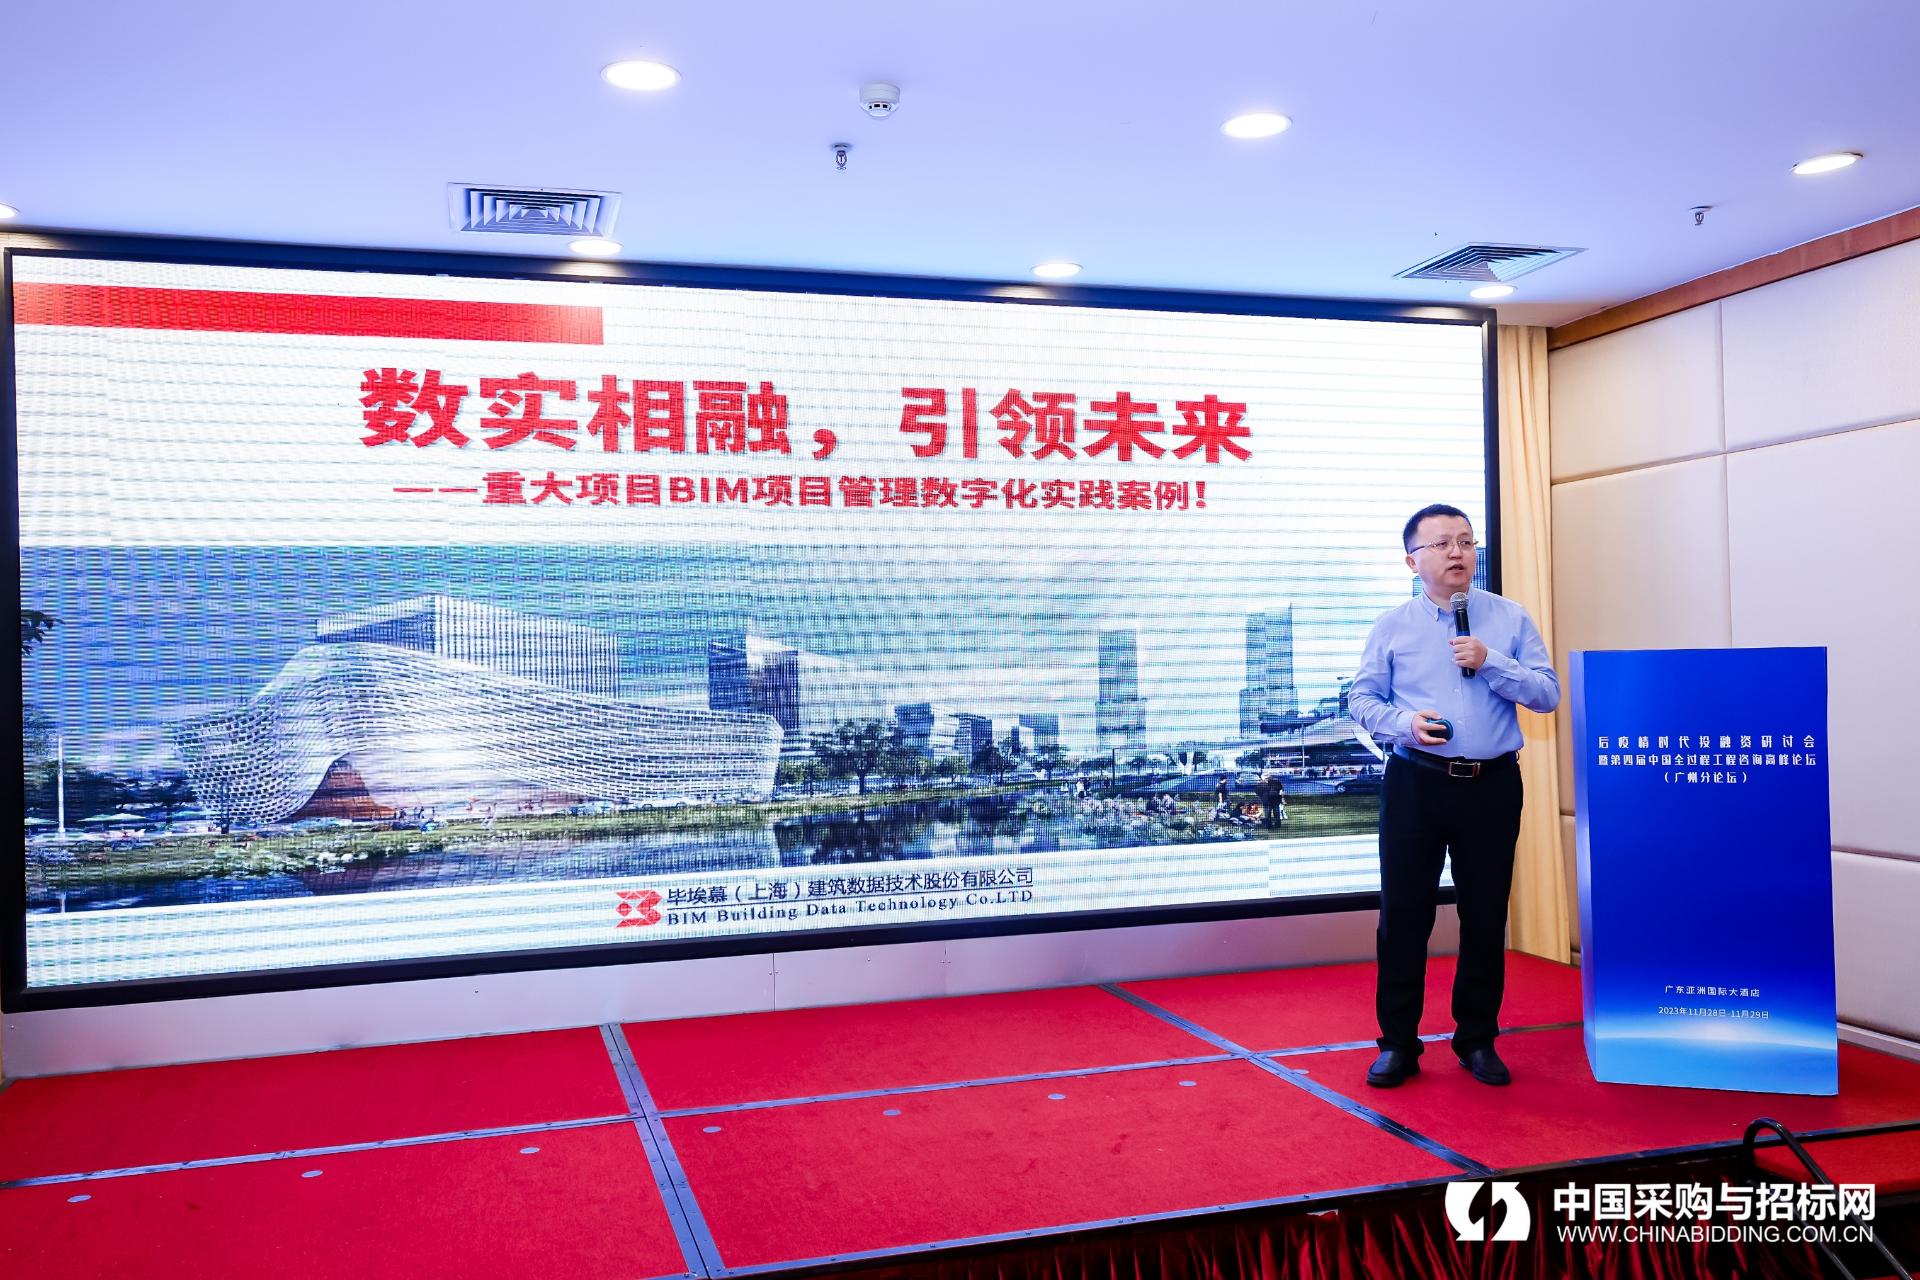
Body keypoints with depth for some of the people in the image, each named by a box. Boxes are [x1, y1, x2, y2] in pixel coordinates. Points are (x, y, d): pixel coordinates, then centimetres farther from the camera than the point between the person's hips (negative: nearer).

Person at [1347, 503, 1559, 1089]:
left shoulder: (1511, 619, 5)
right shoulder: (1393, 626, 4)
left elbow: (1548, 694, 0)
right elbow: (1362, 698, 5)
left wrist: (1492, 662, -14)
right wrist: (1404, 724, -14)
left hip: (1492, 784, 1)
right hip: (1415, 782, 0)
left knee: (1485, 914, 8)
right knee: (1403, 912, 1)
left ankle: (1477, 1041, 23)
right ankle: (1397, 1043, 12)